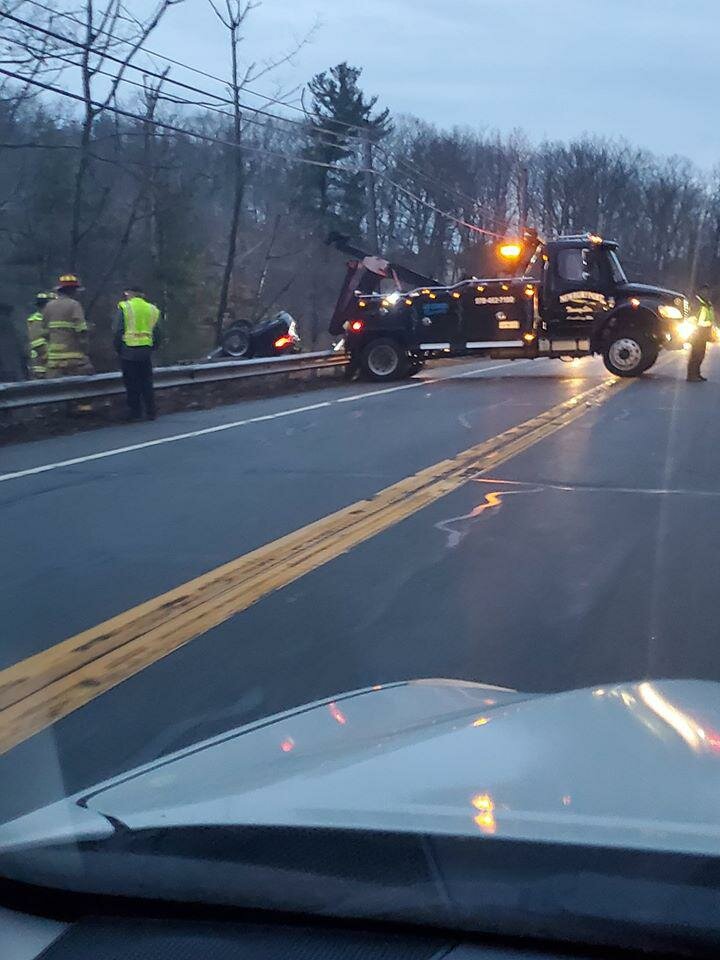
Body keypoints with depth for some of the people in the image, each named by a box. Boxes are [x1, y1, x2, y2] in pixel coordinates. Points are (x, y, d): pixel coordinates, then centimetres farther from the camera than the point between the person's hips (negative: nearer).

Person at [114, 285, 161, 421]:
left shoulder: (124, 307, -4)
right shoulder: (152, 309, 9)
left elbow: (117, 331, -7)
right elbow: (157, 333, 10)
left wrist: (118, 349, 3)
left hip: (128, 350, -3)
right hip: (146, 350, 4)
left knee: (131, 383, 3)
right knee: (147, 382, 10)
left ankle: (135, 412, 4)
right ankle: (150, 412, 10)